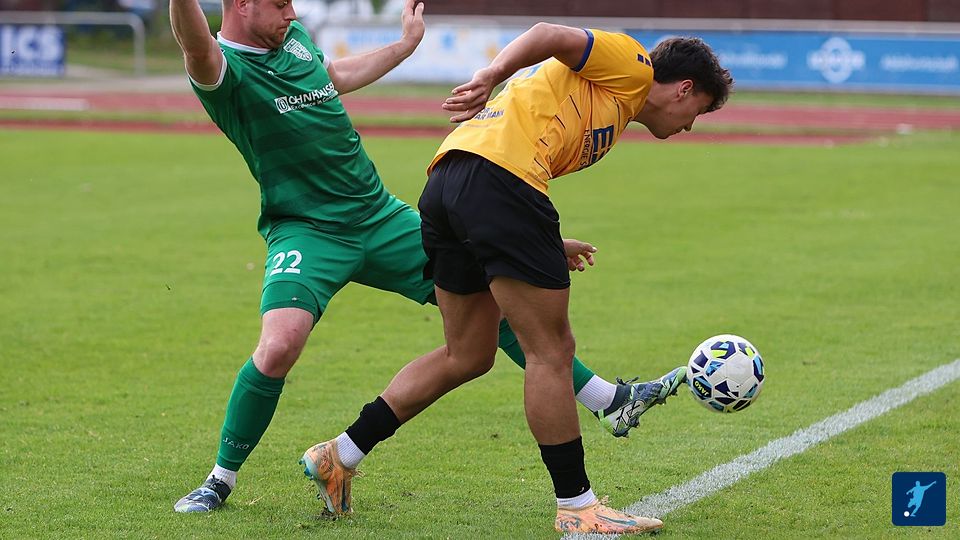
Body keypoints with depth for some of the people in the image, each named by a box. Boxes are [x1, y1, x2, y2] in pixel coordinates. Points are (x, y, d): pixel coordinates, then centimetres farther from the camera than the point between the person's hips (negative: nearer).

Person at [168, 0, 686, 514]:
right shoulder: (225, 66, -15)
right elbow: (197, 50, -40)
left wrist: (405, 44, 40)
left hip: (381, 217, 7)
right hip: (305, 231, -7)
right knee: (278, 346, -29)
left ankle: (610, 401, 19)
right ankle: (220, 480, -5)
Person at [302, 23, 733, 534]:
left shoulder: (609, 107, 32)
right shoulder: (631, 64, 7)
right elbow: (548, 35, -8)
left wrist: (548, 248, 19)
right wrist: (489, 78, -22)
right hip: (499, 175, -10)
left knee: (468, 355, 18)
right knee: (550, 351, -2)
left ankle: (339, 455, 21)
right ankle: (577, 507, 4)